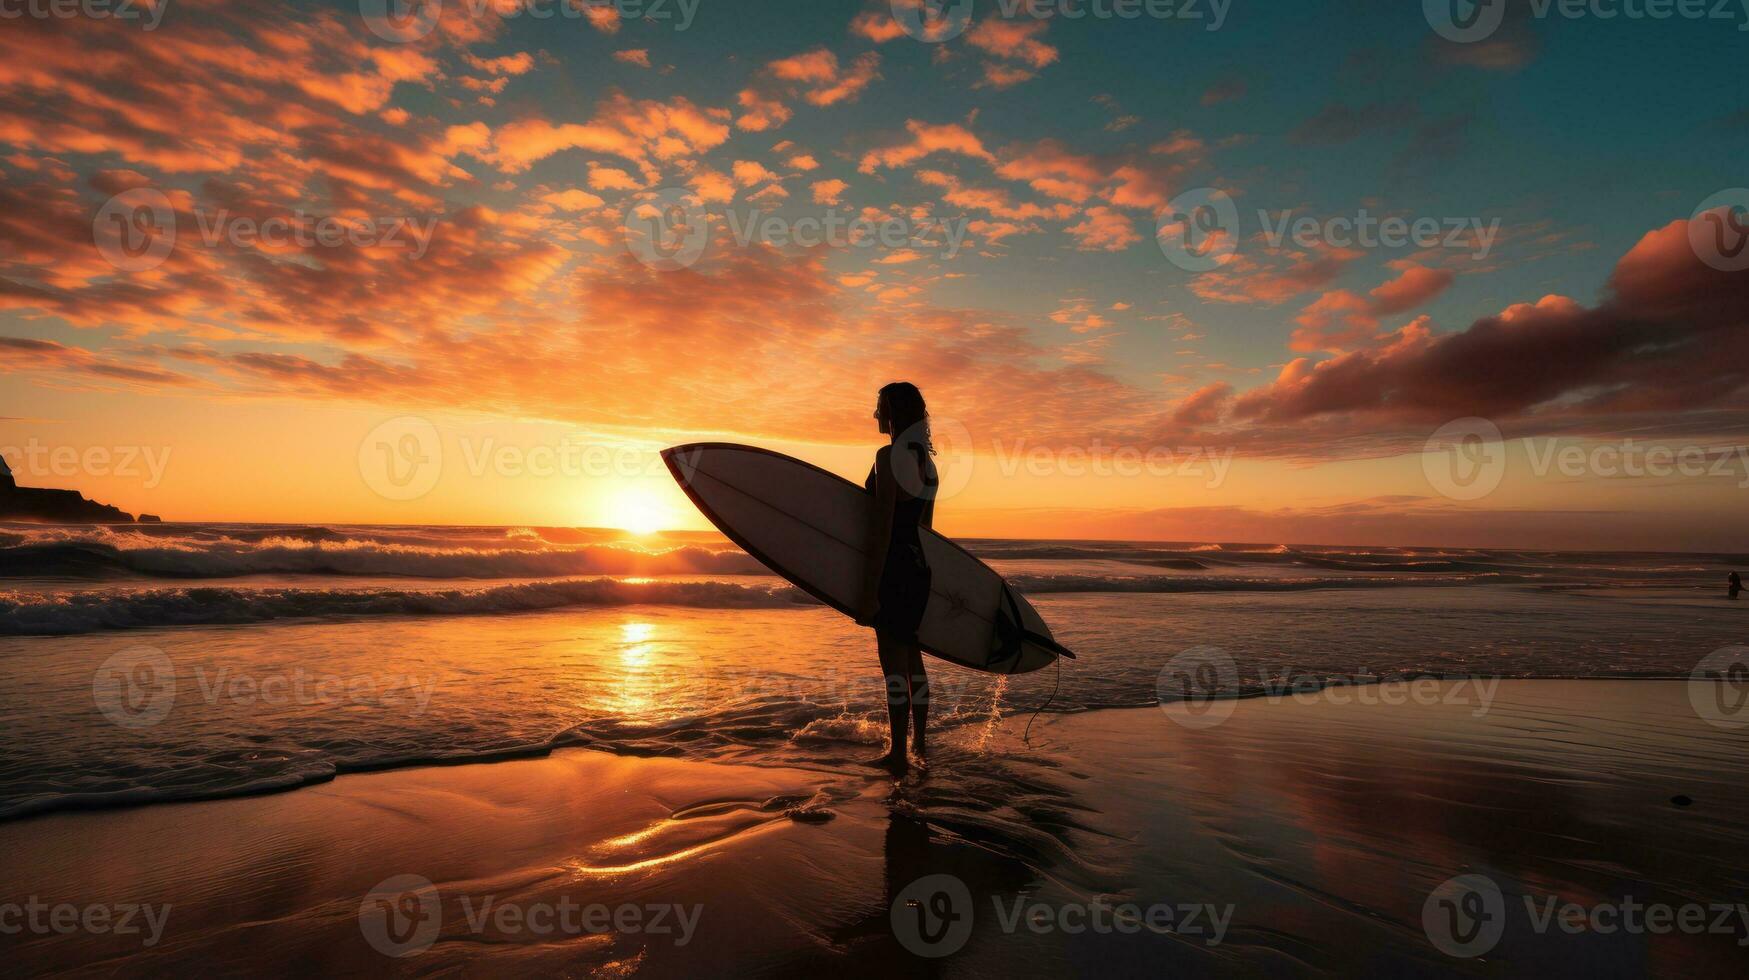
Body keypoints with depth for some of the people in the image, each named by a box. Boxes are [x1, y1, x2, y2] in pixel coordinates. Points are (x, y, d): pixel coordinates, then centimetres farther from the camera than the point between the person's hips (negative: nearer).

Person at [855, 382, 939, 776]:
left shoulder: (888, 456, -15)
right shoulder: (927, 461, 12)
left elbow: (881, 528, -19)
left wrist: (869, 591, -18)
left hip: (893, 567, -9)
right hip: (918, 567, 9)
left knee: (893, 661, 0)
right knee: (911, 656, 18)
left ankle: (898, 754, 10)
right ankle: (919, 743, 30)